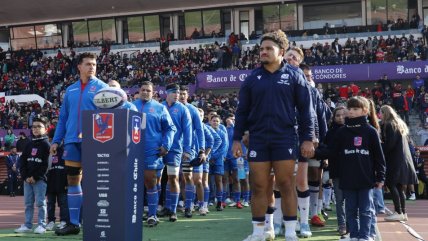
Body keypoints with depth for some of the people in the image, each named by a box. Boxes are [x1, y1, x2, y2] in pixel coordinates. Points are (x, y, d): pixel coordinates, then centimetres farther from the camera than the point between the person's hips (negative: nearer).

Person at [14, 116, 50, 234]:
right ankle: (27, 225, 12)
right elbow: (22, 161, 11)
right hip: (27, 179, 6)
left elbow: (46, 163, -10)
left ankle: (42, 225, -2)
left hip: (40, 179, -6)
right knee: (28, 203, 8)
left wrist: (35, 177, -13)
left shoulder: (46, 144, -2)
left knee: (40, 202, -5)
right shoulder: (29, 145, 16)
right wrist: (25, 176, -3)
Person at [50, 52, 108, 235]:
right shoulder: (70, 90, 13)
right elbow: (63, 117, 16)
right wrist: (56, 140, 11)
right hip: (72, 141, 5)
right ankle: (73, 223, 16)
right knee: (72, 180, 7)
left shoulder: (102, 87, 0)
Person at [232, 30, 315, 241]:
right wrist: (237, 139, 3)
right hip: (258, 140, 2)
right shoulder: (252, 78, 7)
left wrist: (307, 138, -4)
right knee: (258, 187, 5)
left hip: (285, 139, -2)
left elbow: (305, 109, 1)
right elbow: (242, 111, 9)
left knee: (286, 185, 2)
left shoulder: (294, 75, 2)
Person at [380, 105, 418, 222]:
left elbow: (389, 144, -17)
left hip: (395, 161, -9)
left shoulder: (389, 125, -10)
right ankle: (403, 213, 10)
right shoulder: (399, 124, 19)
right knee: (399, 187, 9)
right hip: (403, 160, 9)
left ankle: (398, 212, -12)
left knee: (391, 184, -9)